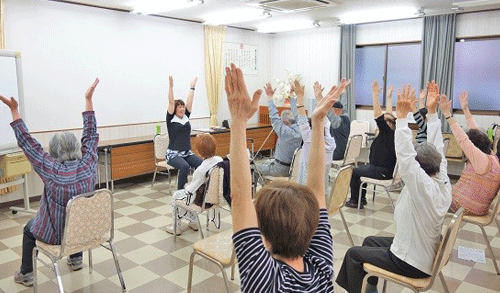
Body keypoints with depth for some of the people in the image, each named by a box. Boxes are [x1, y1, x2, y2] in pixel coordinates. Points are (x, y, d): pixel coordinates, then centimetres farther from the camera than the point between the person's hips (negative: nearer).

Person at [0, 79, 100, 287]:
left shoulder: (51, 171, -26)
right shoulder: (88, 165, -20)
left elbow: (27, 143, -19)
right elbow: (91, 134, -11)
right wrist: (88, 99, -6)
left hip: (55, 233, -2)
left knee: (29, 229, 30)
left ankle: (26, 274, 39)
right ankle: (76, 259, 49)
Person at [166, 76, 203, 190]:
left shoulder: (186, 117, 12)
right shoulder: (171, 119, 0)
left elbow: (190, 101, 9)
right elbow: (171, 102, -10)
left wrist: (192, 87, 9)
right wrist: (171, 86, -16)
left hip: (187, 153, 5)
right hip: (173, 154, -5)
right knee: (184, 167, -34)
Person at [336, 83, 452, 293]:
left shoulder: (424, 188, -31)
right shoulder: (444, 184, -8)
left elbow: (405, 156, -38)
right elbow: (437, 149, -4)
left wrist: (402, 117, -37)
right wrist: (432, 112, -3)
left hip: (411, 264, -9)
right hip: (426, 254, 9)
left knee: (354, 254, 6)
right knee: (370, 241, 24)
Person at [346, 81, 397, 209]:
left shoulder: (387, 132, -19)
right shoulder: (393, 133, 3)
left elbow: (378, 115, -26)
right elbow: (389, 115, 15)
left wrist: (375, 95, -26)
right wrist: (389, 98, 24)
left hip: (382, 171, -10)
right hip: (388, 169, 10)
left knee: (354, 172, 3)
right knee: (362, 168, 27)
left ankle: (354, 200, 13)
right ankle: (362, 198, 31)